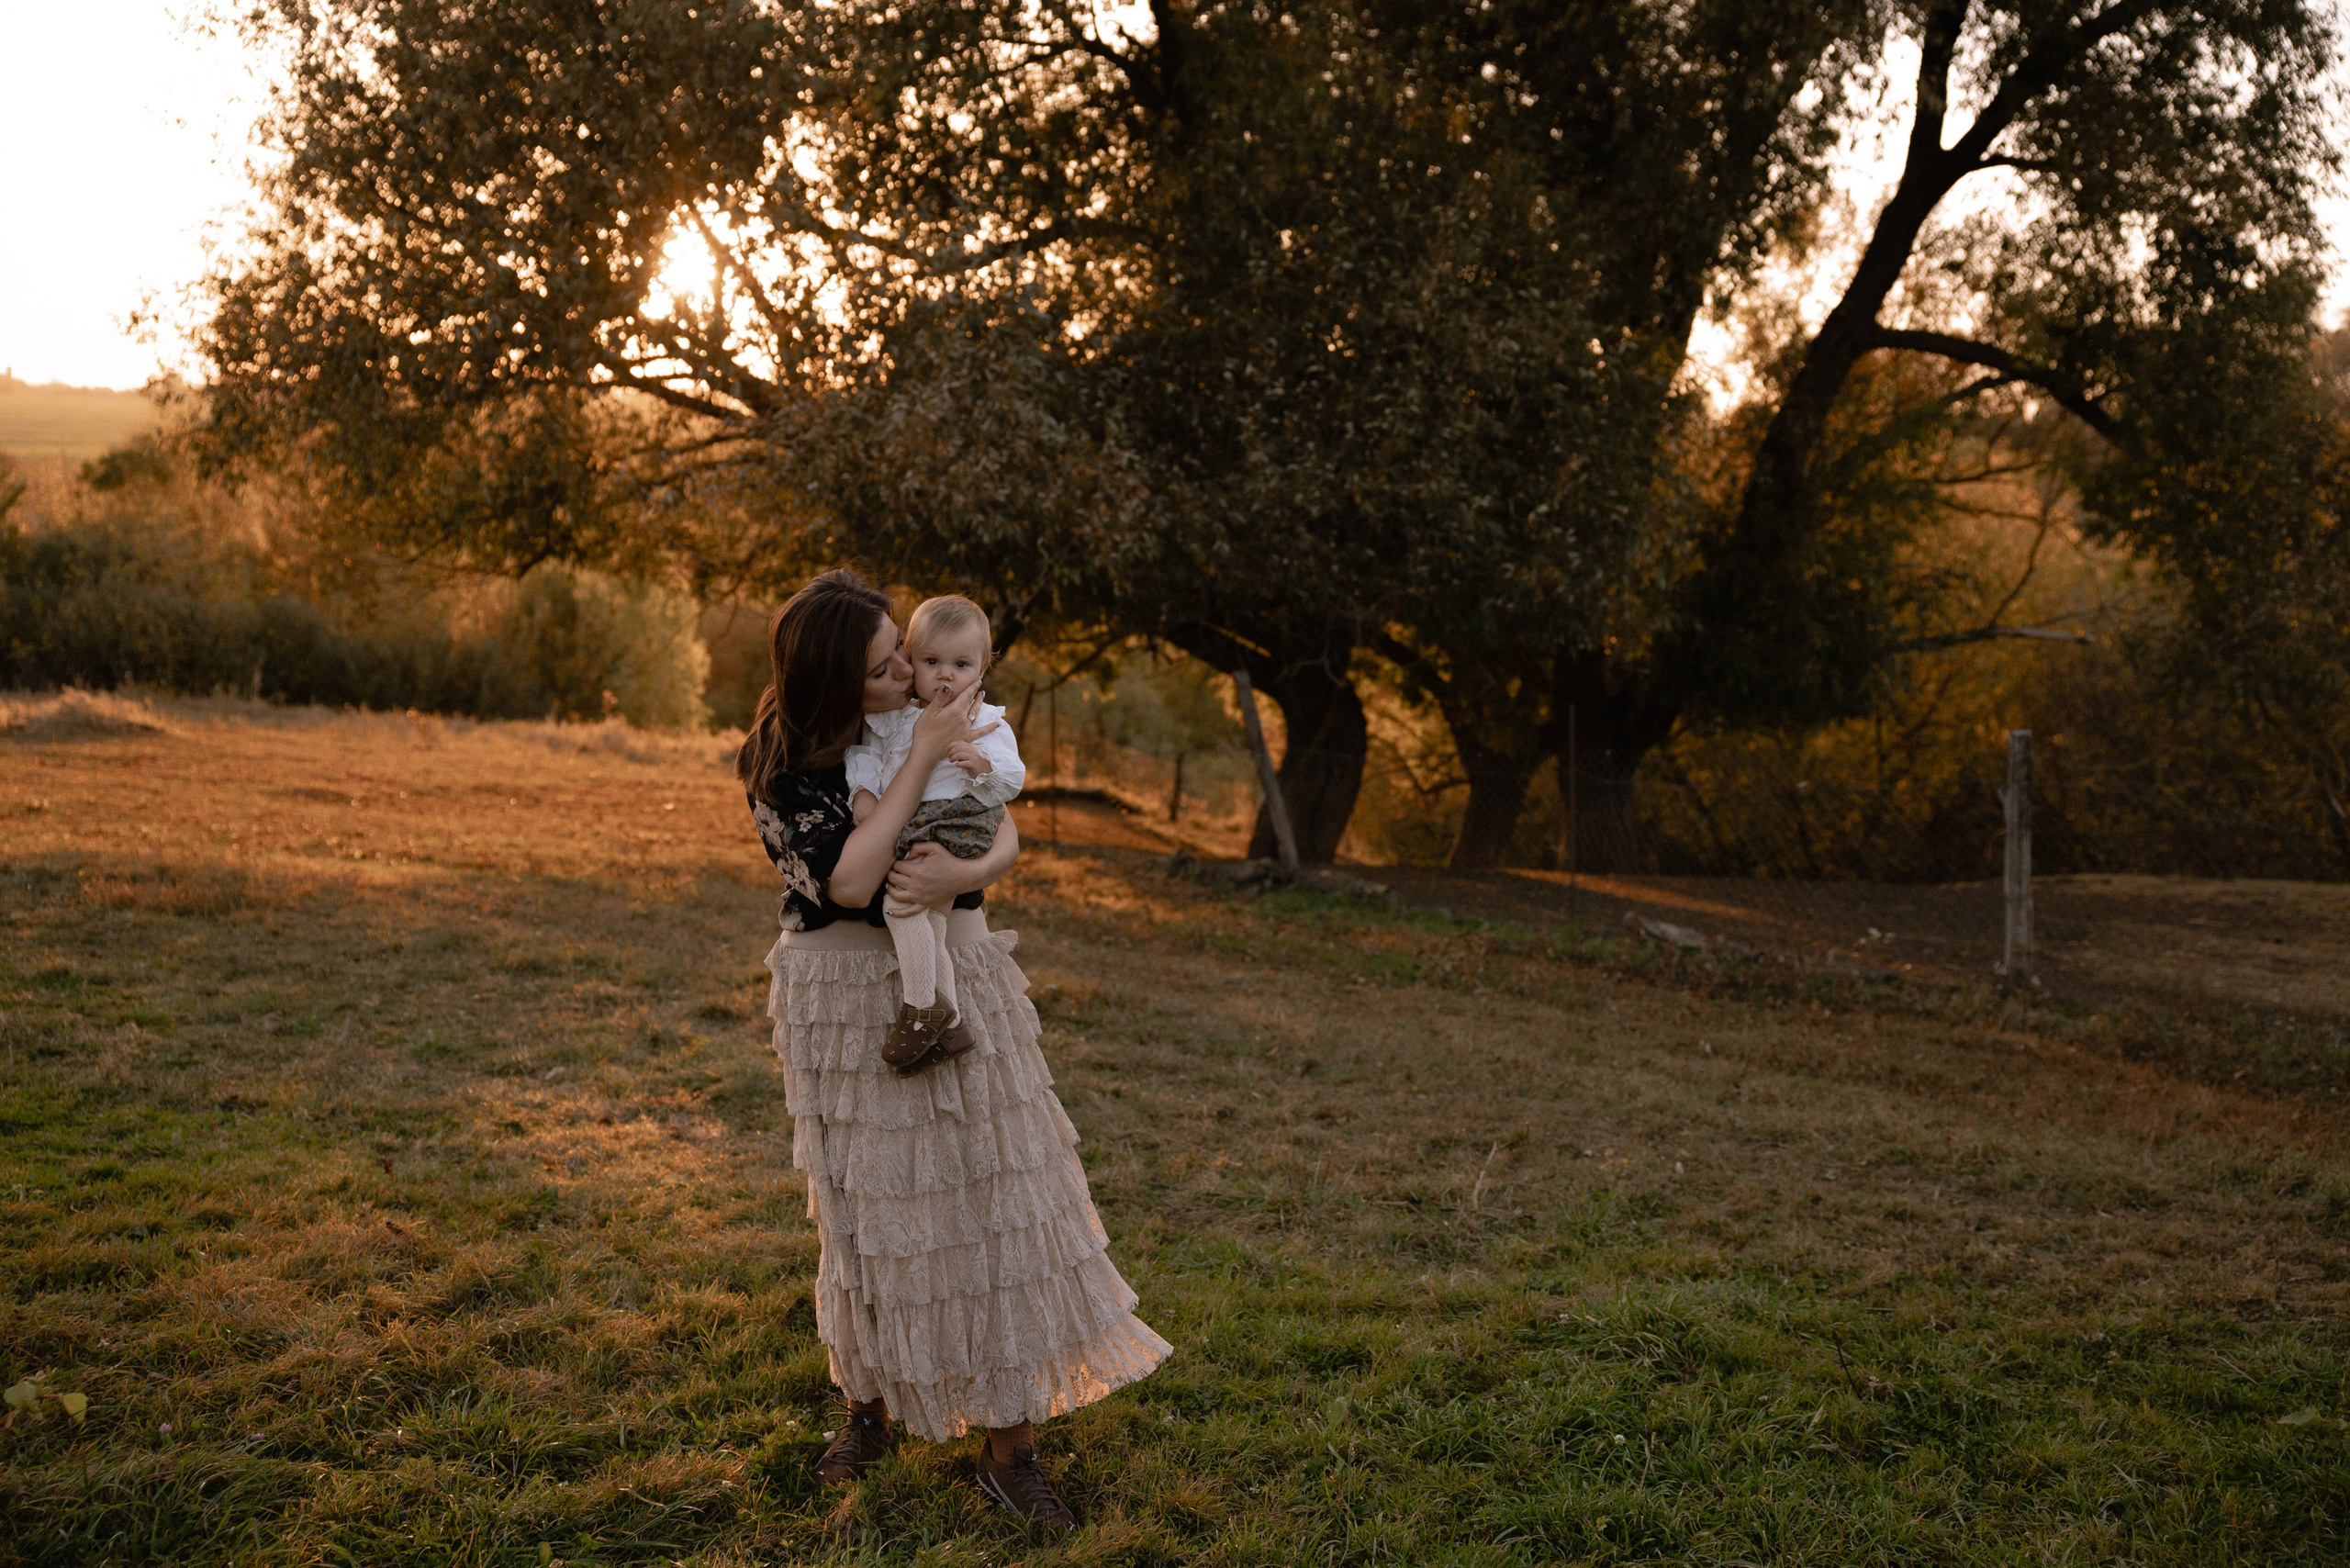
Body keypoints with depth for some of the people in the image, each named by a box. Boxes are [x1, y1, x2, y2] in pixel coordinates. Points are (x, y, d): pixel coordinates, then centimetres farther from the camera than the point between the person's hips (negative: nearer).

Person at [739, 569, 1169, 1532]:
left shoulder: (937, 721, -2)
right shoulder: (781, 765, -13)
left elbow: (1006, 839, -1)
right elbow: (849, 883, -26)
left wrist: (962, 875, -25)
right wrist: (919, 759, -26)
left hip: (958, 980, 3)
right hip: (847, 997, -3)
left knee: (991, 1197, 2)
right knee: (865, 1204, 10)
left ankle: (1009, 1446, 11)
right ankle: (869, 1404, 32)